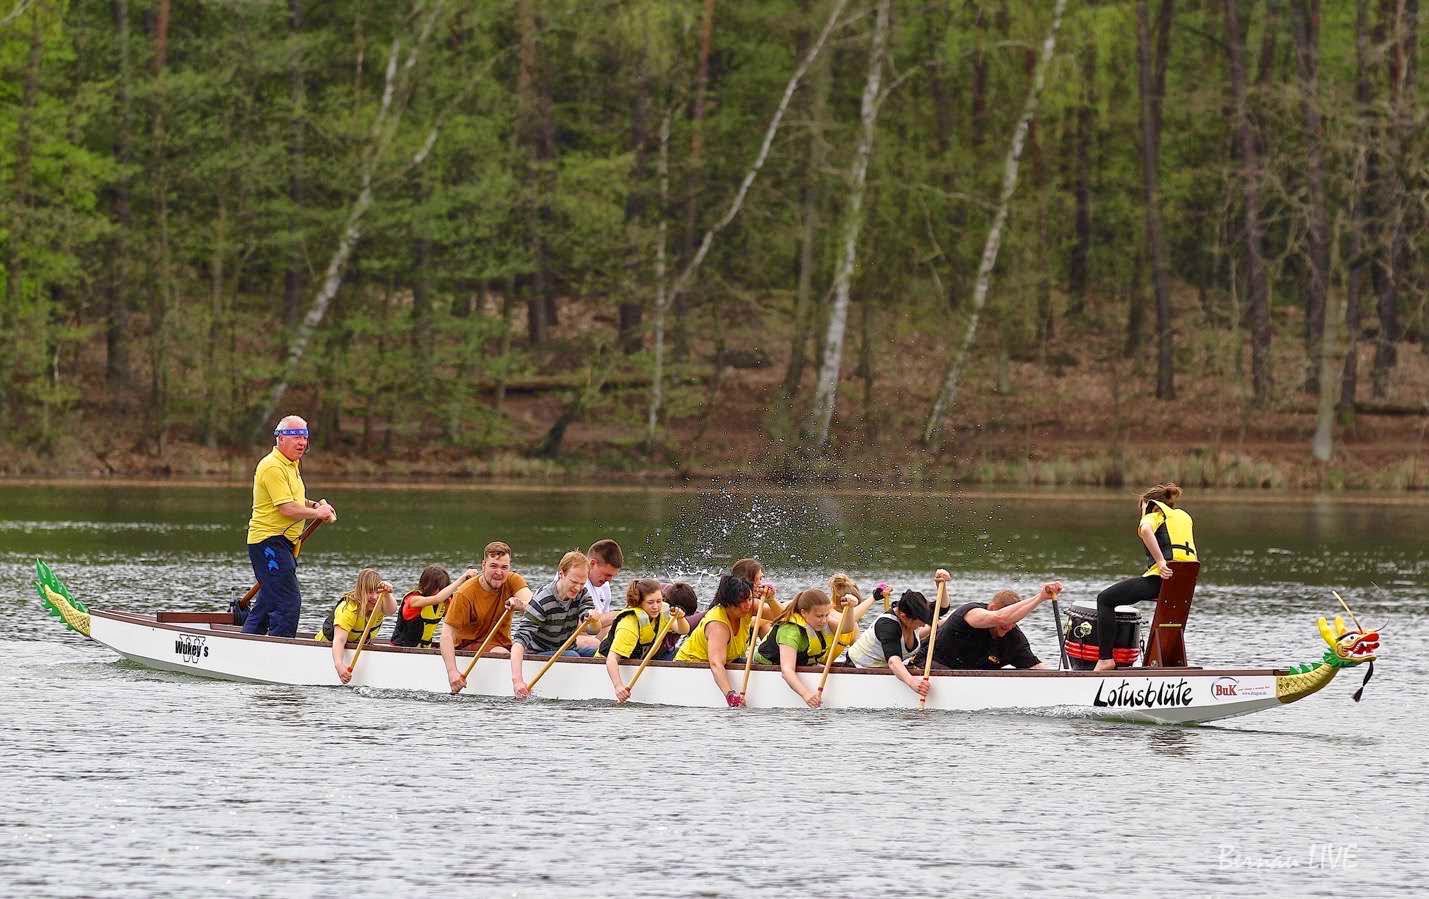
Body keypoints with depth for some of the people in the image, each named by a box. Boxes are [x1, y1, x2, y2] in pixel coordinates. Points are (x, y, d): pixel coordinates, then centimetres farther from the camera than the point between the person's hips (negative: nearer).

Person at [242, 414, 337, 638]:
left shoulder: (291, 464, 17)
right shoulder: (273, 467, -16)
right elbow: (287, 509, -22)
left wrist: (314, 505, 14)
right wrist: (318, 513, -9)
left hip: (283, 544, 11)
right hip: (270, 542, -11)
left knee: (267, 602, 16)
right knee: (288, 603, -14)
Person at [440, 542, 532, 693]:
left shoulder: (513, 581, -5)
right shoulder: (465, 594, -17)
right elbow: (447, 633, -21)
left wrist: (520, 604, -50)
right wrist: (452, 672, -34)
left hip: (502, 643, 4)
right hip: (470, 645, -4)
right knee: (503, 655, -32)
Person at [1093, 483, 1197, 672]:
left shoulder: (1154, 515, 7)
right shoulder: (1184, 516, 27)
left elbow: (1145, 529, -18)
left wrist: (1161, 562, -24)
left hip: (1161, 578, -7)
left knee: (1105, 599, 2)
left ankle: (1105, 658, -8)